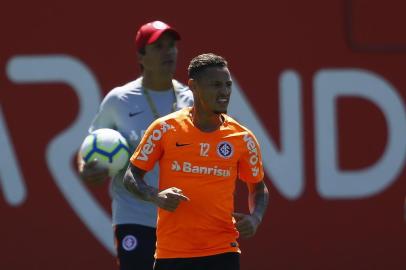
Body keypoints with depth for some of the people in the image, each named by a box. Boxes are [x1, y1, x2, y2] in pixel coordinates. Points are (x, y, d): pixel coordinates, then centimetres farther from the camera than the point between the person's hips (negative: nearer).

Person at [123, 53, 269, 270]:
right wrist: (156, 197, -17)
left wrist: (254, 218, -6)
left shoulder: (242, 138, 2)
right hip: (171, 252, 0)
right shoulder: (164, 129, -2)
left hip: (222, 252, 0)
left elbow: (258, 188, 15)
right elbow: (132, 176, 4)